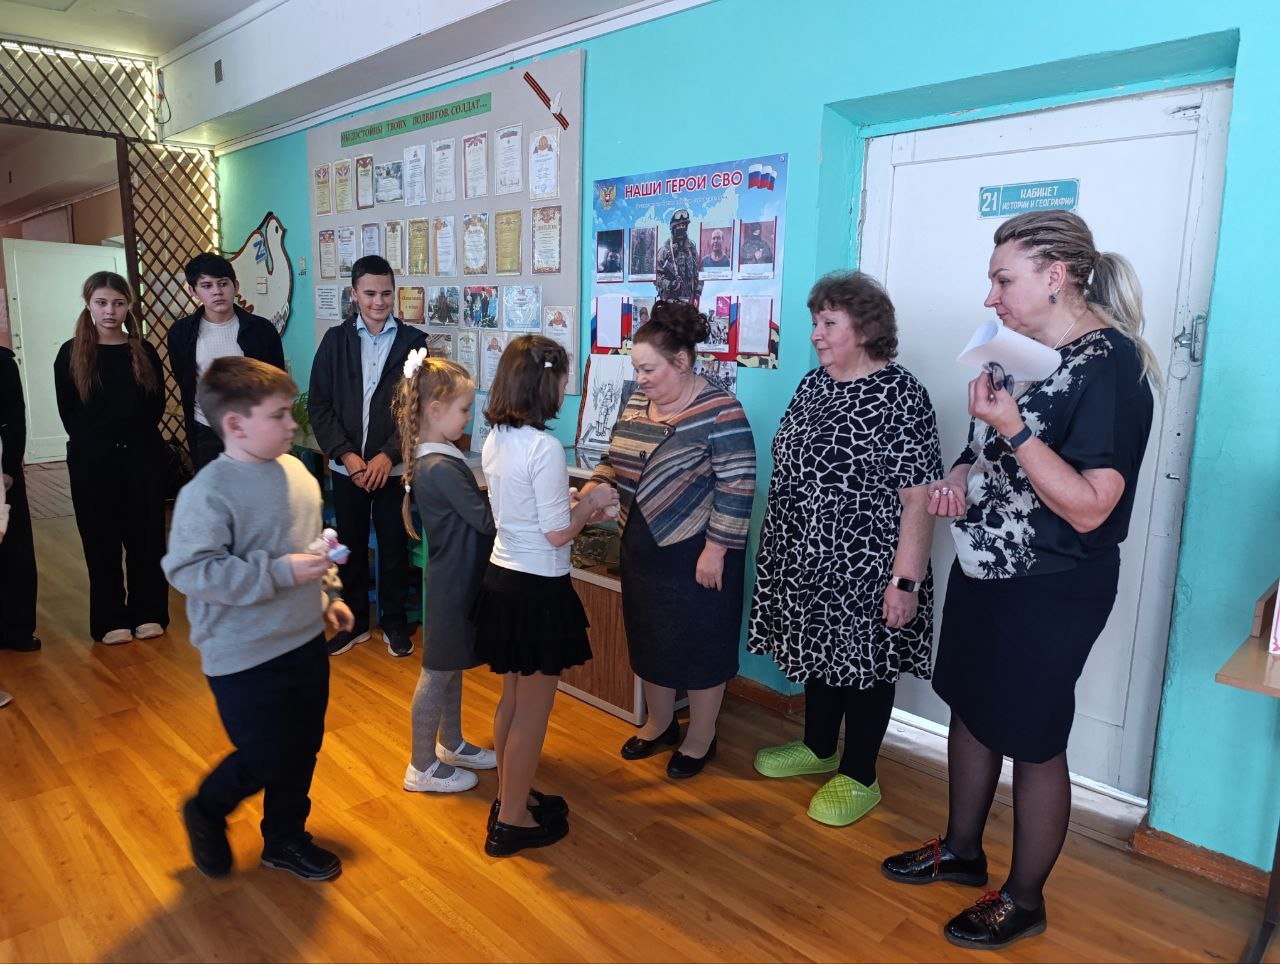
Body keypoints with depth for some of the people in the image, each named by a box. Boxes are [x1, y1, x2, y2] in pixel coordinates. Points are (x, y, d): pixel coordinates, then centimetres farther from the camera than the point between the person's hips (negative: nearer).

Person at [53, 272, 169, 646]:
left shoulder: (144, 352, 4)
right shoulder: (71, 354, 1)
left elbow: (157, 405, 5)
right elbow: (69, 414, 2)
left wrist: (135, 434, -5)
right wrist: (97, 442, -3)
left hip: (142, 457, 1)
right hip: (92, 461, -1)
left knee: (145, 534, 6)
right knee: (102, 538, 6)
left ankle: (148, 612, 17)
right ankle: (111, 618, 16)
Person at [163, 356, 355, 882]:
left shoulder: (294, 471, 3)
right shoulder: (208, 494, -20)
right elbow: (189, 570, -25)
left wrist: (328, 596, 17)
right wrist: (279, 573, -28)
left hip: (305, 642, 7)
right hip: (245, 656, -7)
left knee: (303, 748, 18)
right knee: (263, 759, 4)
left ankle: (286, 839, 39)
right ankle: (205, 812, 36)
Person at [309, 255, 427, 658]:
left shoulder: (413, 342, -2)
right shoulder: (335, 340, 4)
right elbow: (319, 405, 1)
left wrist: (388, 455, -14)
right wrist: (345, 454, -11)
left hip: (393, 465, -2)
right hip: (346, 464, 2)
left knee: (394, 546, 8)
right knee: (350, 546, 11)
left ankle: (394, 622, 24)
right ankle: (354, 620, 27)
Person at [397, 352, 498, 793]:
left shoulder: (433, 459, 4)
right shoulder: (442, 468, -26)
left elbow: (471, 512, 9)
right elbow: (486, 520, -22)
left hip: (455, 578, 9)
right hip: (453, 585, -9)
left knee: (452, 666, 22)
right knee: (438, 672, 5)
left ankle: (451, 743, 40)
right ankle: (423, 767, 22)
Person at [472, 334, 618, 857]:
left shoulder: (494, 440, 4)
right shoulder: (544, 447, -22)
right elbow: (556, 534, -18)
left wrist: (578, 508, 12)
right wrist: (591, 502, -2)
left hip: (502, 579, 9)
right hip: (538, 590, -8)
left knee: (513, 698, 22)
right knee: (533, 710, 8)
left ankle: (510, 795, 38)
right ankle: (512, 821, 22)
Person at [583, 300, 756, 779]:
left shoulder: (719, 412, -17)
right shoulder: (637, 400, 4)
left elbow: (737, 487, -19)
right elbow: (615, 457, 14)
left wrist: (716, 550, -20)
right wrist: (596, 485, -5)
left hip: (695, 553, -7)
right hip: (642, 547, 7)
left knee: (698, 645, 8)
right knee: (649, 638, 19)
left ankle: (700, 738, 28)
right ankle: (660, 724, 39)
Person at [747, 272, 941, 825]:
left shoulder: (899, 395, -16)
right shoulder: (813, 384, 7)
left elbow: (918, 498, -19)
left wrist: (906, 580, -21)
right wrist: (778, 545, 17)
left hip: (862, 570, -7)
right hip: (804, 562, 7)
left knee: (863, 665, 9)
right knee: (821, 653, 21)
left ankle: (859, 777, 27)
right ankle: (818, 748, 41)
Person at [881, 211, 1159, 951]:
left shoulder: (1112, 364, -19)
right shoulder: (1026, 349, 7)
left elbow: (1089, 507, -25)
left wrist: (1015, 430, -29)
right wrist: (961, 478, -1)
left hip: (1050, 591, -8)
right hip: (983, 570, 9)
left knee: (1032, 743, 7)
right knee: (971, 710, 20)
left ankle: (1024, 901, 29)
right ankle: (962, 851, 41)